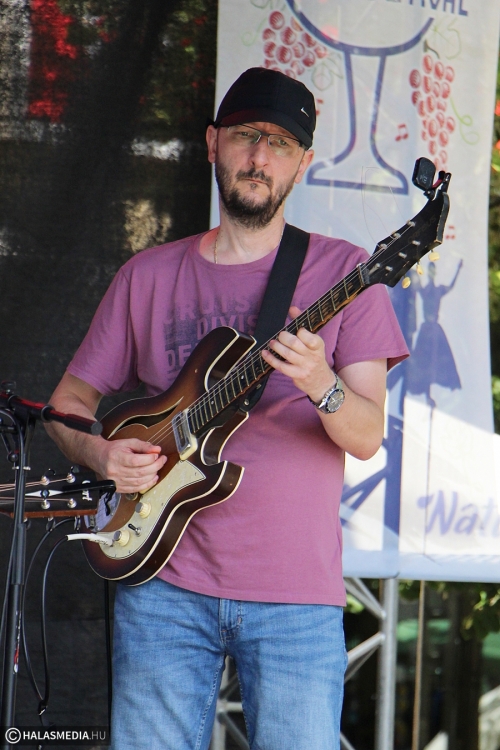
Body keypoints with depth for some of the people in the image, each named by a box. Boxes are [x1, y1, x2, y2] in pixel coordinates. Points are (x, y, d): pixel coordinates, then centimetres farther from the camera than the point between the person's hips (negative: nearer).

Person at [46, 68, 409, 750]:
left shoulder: (343, 272, 3)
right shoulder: (148, 277, 11)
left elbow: (367, 437, -5)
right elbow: (69, 401, 18)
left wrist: (322, 386, -26)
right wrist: (102, 455, -2)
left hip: (296, 597, -2)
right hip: (165, 586, 2)